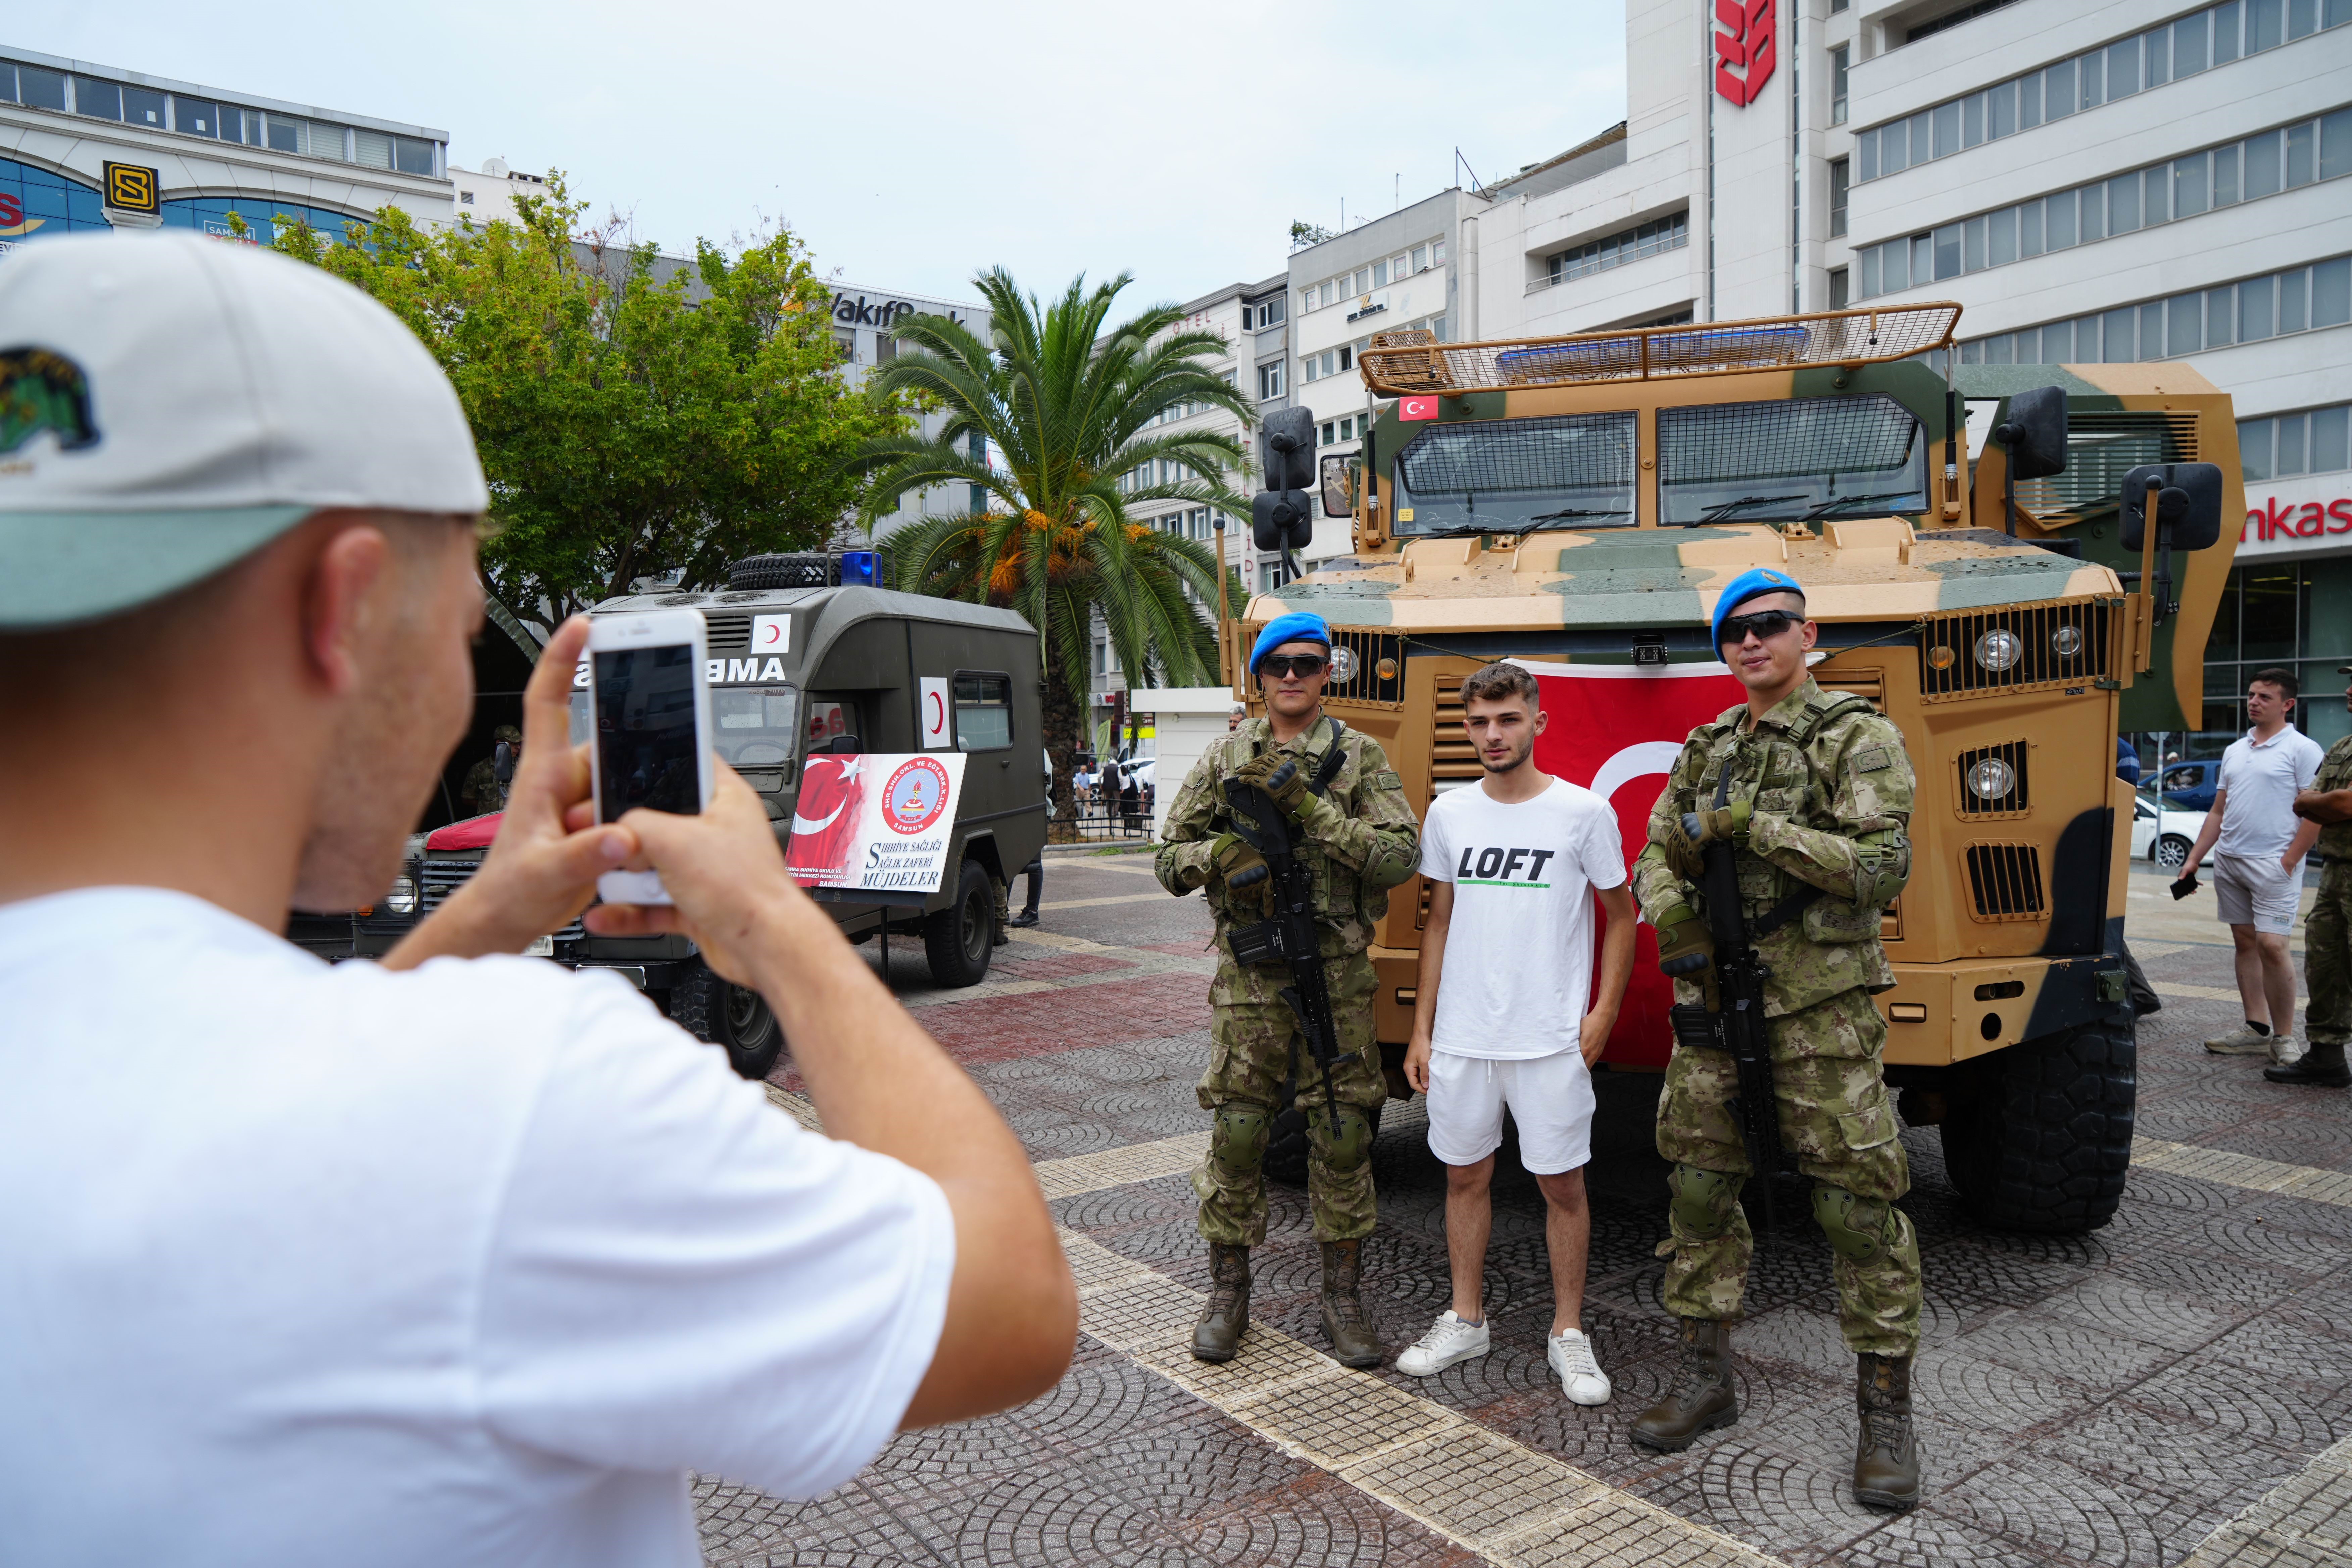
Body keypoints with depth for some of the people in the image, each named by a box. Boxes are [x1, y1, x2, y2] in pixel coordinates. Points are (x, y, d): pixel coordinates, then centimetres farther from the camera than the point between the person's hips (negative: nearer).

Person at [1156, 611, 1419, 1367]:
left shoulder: (1360, 756, 1)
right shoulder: (1225, 758, 6)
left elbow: (1401, 856, -11)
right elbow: (1170, 862, 7)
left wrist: (1312, 809, -18)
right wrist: (1221, 853, -15)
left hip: (1338, 979, -1)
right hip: (1249, 978, 1)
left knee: (1342, 1136, 6)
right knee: (1236, 1133, 5)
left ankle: (1343, 1296, 21)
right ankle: (1228, 1293, 21)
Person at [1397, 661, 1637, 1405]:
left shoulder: (1583, 811, -5)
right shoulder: (1449, 813, 5)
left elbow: (1621, 916, 4)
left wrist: (1602, 1015, -5)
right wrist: (1421, 1029, 9)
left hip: (1552, 1040, -3)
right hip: (1460, 1038, 3)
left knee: (1562, 1184, 5)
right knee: (1465, 1175, 13)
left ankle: (1569, 1333, 21)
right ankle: (1466, 1319, 28)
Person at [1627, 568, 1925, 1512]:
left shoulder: (1857, 739, -4)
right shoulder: (1708, 748, 13)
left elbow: (1884, 867, -15)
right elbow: (1656, 853, 16)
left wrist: (1760, 830, -19)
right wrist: (1669, 908, -6)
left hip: (1822, 1005, -5)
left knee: (1858, 1201, -1)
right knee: (1698, 1187, 10)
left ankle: (1887, 1412, 13)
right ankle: (1706, 1378, 24)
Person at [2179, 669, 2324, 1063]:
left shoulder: (2302, 749, -5)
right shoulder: (2235, 751, 15)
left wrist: (2289, 861, -16)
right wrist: (2194, 858, 14)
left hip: (2273, 865, -7)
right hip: (2229, 861, 7)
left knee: (2271, 945, -12)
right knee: (2244, 943, 10)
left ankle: (2284, 1037, -2)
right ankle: (2256, 1030, 17)